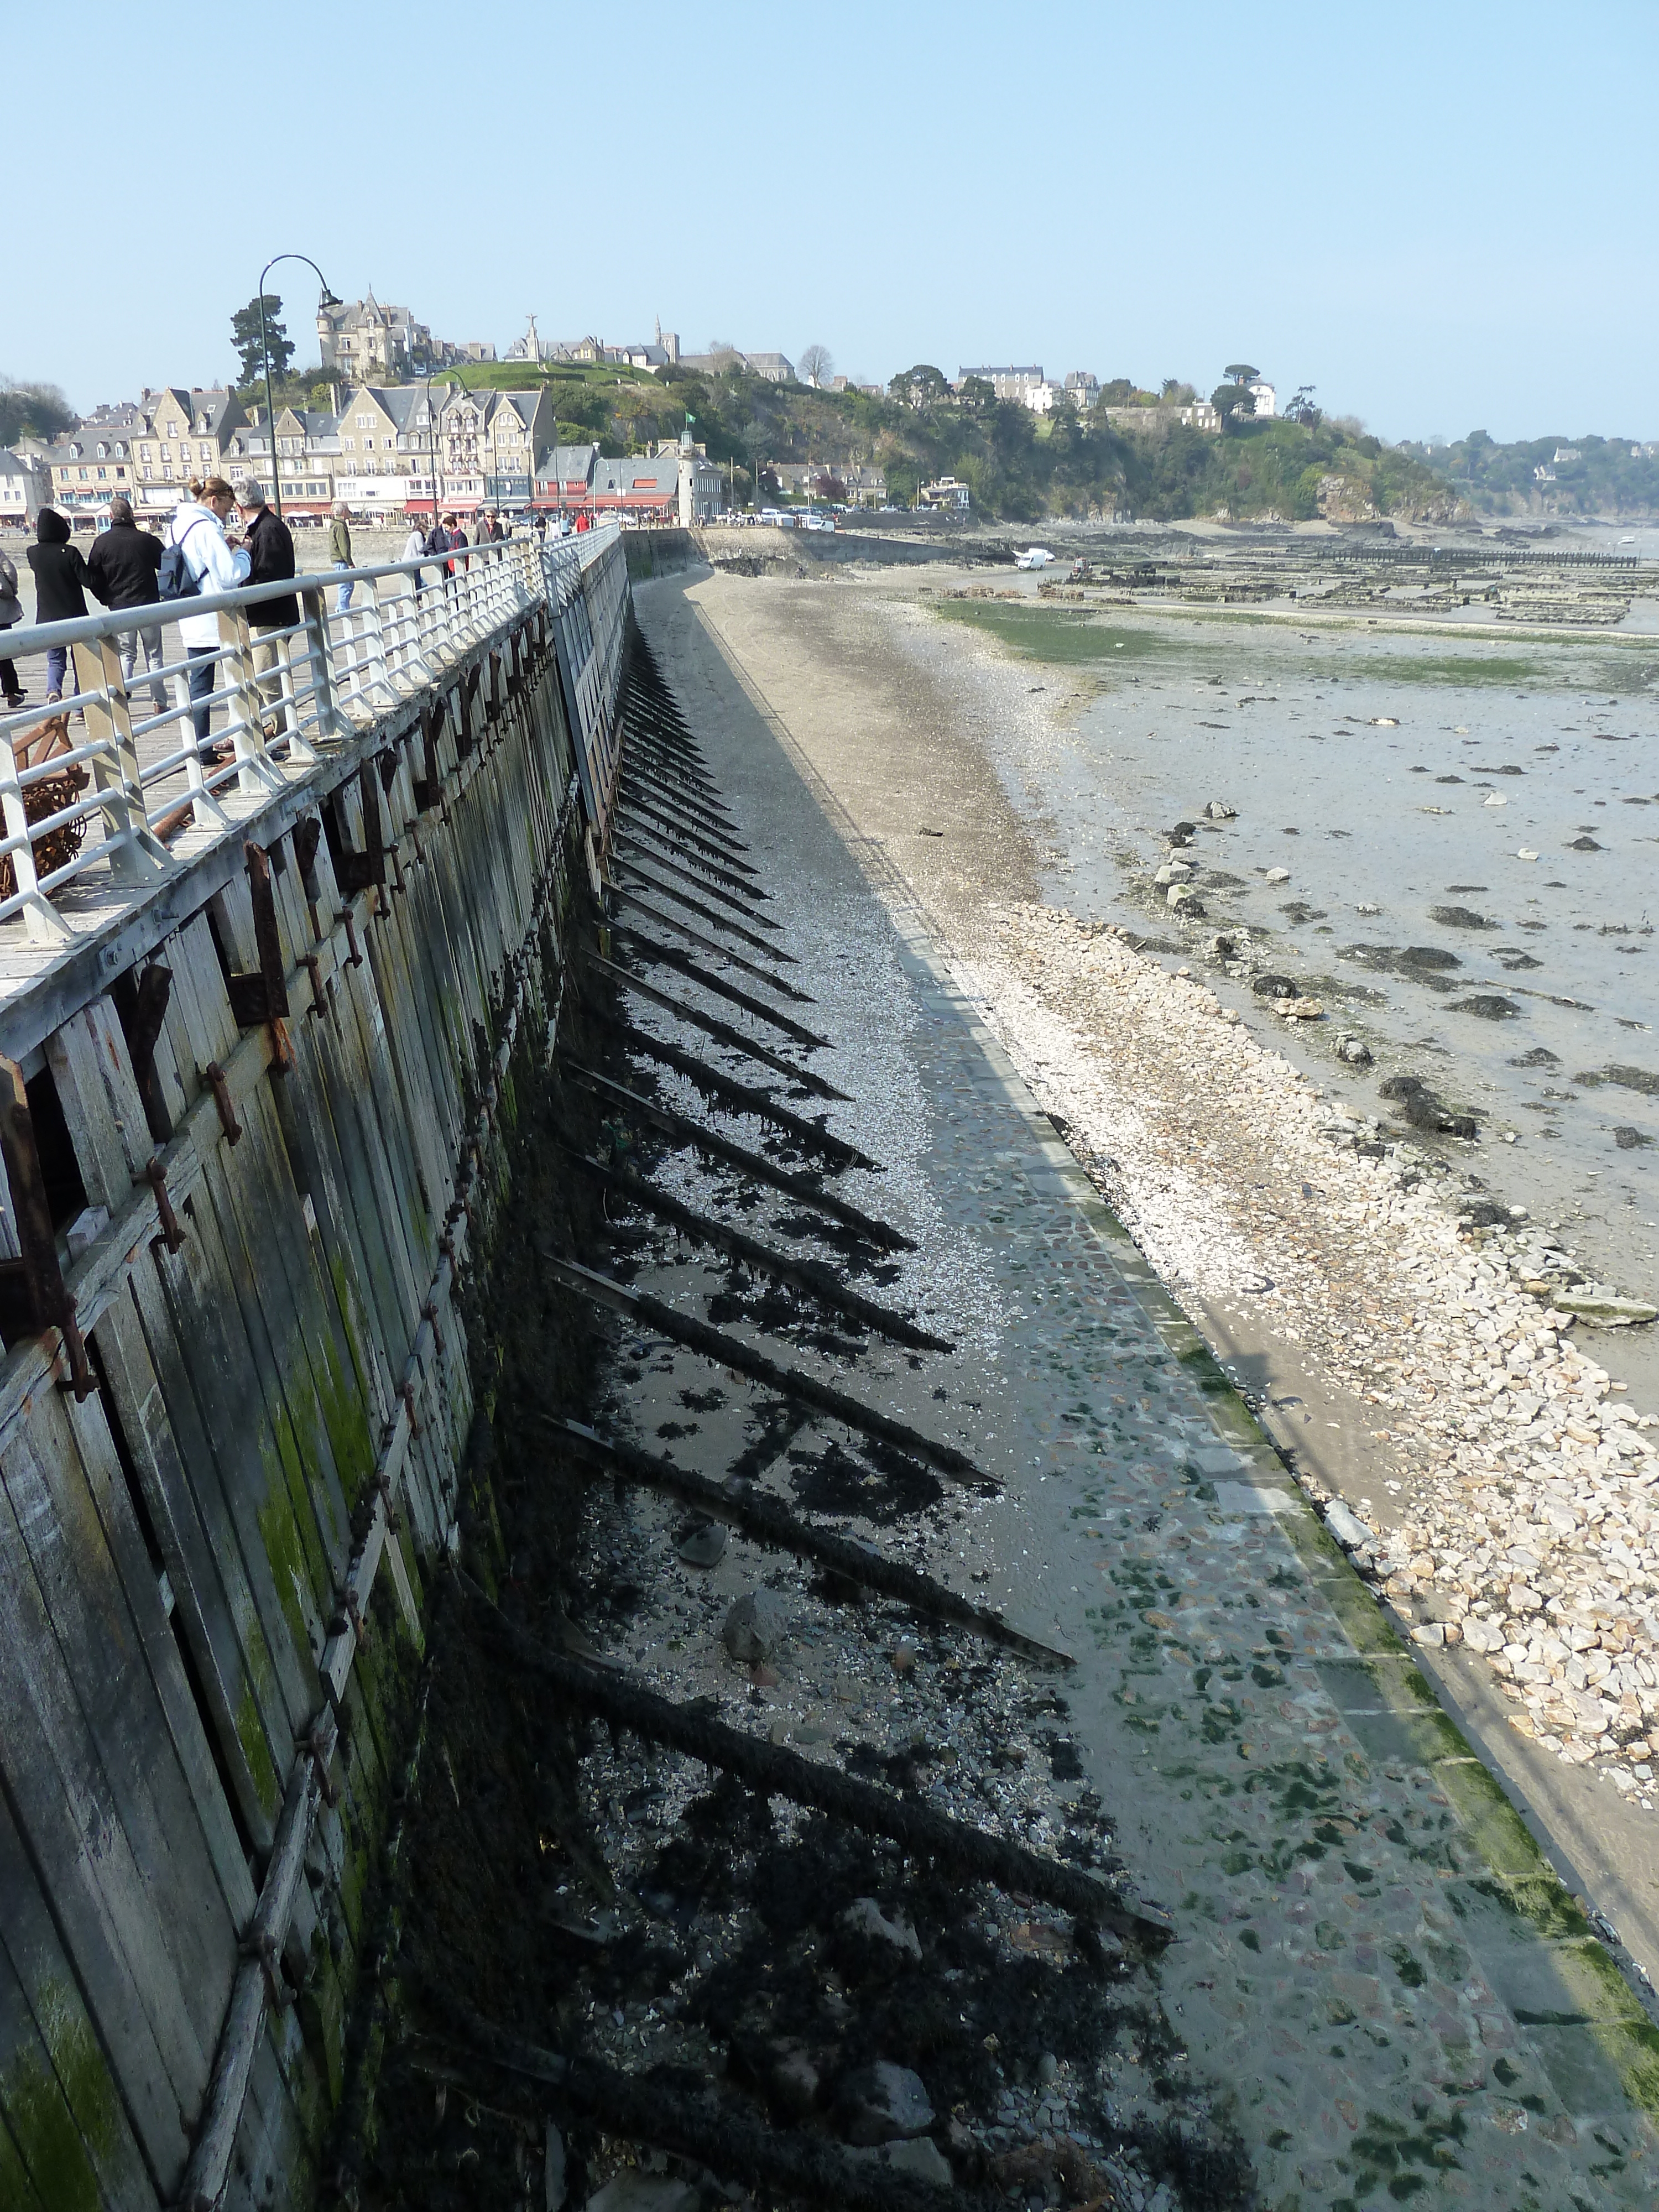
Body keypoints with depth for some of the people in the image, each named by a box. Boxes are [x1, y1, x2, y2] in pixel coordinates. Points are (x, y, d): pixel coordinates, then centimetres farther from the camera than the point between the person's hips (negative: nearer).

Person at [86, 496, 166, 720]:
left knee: (125, 655, 6)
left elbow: (92, 577, 1)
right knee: (154, 654, 8)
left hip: (119, 607, 0)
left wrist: (106, 599, 16)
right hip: (149, 605, 0)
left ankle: (123, 701, -4)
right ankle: (159, 702, 6)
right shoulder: (147, 540, -5)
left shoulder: (102, 542, -2)